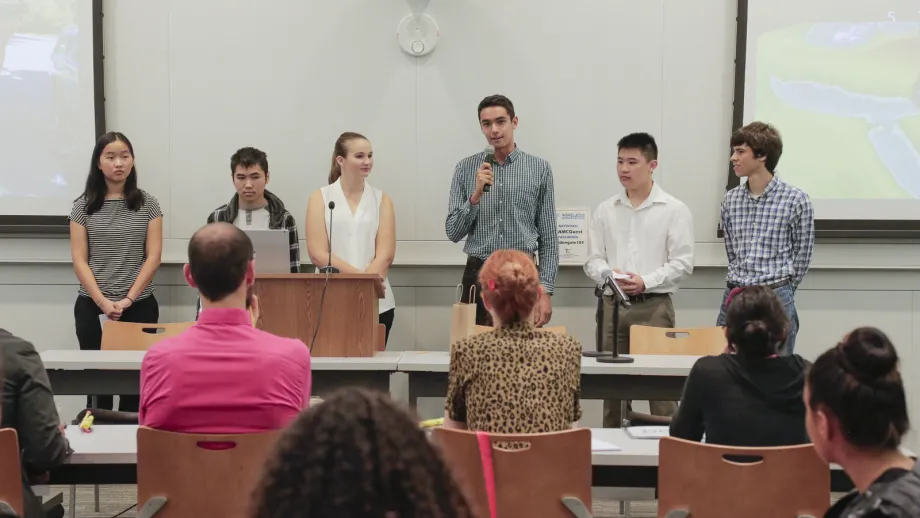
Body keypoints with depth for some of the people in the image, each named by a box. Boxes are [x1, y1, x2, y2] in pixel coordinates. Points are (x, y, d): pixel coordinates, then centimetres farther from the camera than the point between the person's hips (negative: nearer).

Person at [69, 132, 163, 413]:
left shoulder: (147, 203, 4)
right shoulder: (83, 206, 4)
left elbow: (153, 256, -1)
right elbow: (79, 259, 0)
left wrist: (128, 299, -10)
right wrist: (102, 301, -12)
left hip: (139, 305, 0)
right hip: (93, 307, 0)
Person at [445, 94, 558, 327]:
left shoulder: (539, 168, 2)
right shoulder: (466, 168, 5)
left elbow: (548, 237, 2)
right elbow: (453, 233, 1)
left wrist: (545, 291, -5)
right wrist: (476, 195, -13)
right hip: (478, 276, 1)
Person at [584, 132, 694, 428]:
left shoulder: (674, 210, 0)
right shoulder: (605, 210, 9)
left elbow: (682, 263, -4)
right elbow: (593, 260, 9)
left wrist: (645, 281, -16)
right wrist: (610, 275, -13)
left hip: (654, 305, -3)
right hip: (613, 304, 3)